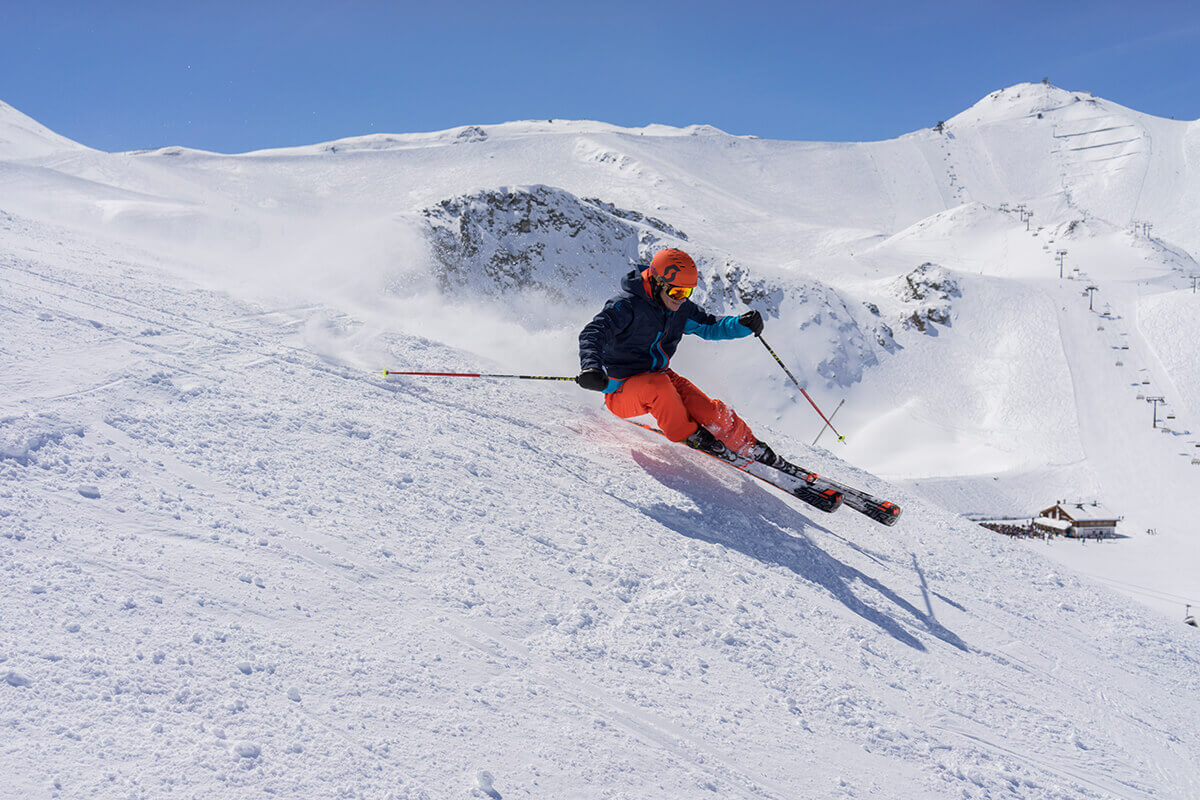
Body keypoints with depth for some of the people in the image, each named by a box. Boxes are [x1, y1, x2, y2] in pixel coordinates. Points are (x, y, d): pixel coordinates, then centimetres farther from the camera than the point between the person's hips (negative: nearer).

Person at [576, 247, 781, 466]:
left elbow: (710, 325, 13)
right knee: (658, 385, -37)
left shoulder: (681, 309, 1)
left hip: (660, 376, 6)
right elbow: (593, 333, -31)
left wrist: (743, 324, -8)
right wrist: (591, 367, -51)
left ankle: (752, 449, 10)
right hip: (622, 390, -6)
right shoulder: (627, 305, -20)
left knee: (709, 411, -13)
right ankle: (688, 435, -12)